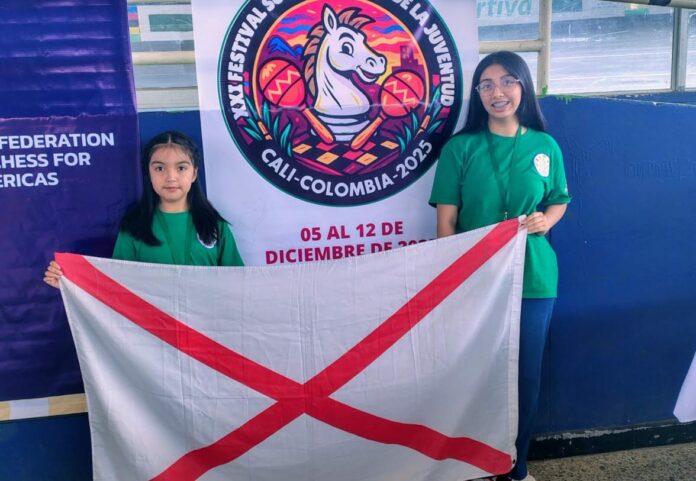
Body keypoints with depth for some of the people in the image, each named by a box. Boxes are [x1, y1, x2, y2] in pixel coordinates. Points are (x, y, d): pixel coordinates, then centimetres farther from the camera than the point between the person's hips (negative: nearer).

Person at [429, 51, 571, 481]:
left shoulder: (545, 146, 2)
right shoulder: (460, 148, -4)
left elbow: (559, 200, 15)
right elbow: (446, 220, -5)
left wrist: (546, 220, -8)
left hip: (534, 278, 2)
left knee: (526, 375, 10)